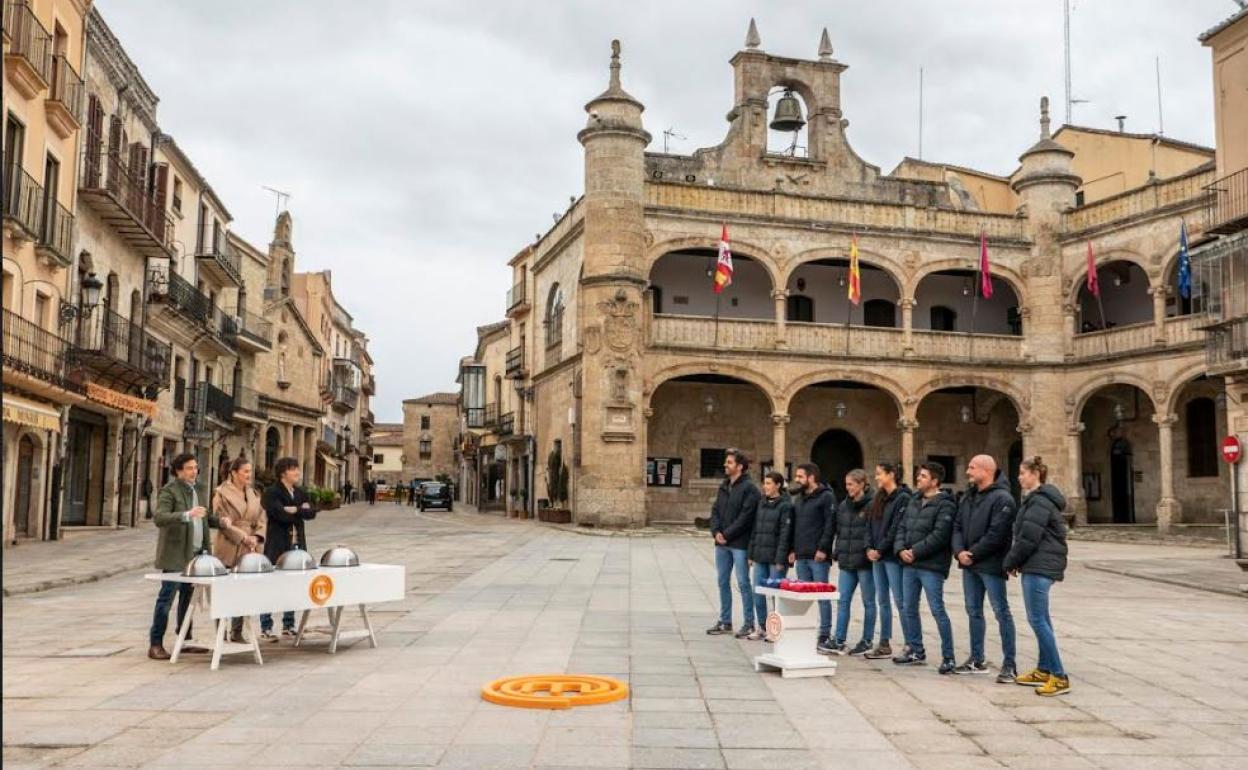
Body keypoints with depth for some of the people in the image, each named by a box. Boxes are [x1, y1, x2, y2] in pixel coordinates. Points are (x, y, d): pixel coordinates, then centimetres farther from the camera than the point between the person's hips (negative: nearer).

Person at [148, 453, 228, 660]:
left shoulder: (200, 490, 14)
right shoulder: (169, 490, -9)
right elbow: (159, 517, -22)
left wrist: (219, 520, 3)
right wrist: (187, 515, -35)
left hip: (196, 552, 7)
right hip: (176, 554, -7)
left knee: (188, 597, 14)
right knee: (166, 598, -3)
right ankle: (155, 644, 3)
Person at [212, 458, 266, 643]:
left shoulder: (253, 494, 13)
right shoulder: (222, 493, -5)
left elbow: (262, 519, 11)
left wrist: (257, 537, -6)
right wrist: (243, 537, -15)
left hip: (249, 551, 5)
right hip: (229, 550, -5)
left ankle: (237, 633, 16)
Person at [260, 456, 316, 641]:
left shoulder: (301, 493, 14)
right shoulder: (271, 493, -6)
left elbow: (311, 513, 1)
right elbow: (281, 514, -20)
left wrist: (295, 510, -13)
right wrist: (301, 510, -8)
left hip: (296, 546, 6)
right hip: (277, 547, -6)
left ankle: (288, 626, 20)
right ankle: (266, 628, 7)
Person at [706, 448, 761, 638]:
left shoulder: (749, 488, -10)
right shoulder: (723, 487, 14)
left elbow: (745, 516, -16)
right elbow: (715, 510, 12)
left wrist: (727, 534, -16)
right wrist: (716, 531, -4)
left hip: (739, 544, -7)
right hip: (722, 544, 7)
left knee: (743, 583, -2)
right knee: (723, 582, 12)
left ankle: (749, 623, 7)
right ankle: (725, 622, 22)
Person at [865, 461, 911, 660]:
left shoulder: (903, 498, -10)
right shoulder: (879, 499, 15)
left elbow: (896, 529, -16)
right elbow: (870, 525, 14)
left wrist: (880, 550, -14)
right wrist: (869, 548, 1)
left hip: (892, 556, -8)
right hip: (877, 556, 8)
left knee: (900, 600, -6)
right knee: (882, 600, 11)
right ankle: (885, 644, 17)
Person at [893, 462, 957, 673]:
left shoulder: (945, 505, -10)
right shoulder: (914, 501, 15)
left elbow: (939, 535, -19)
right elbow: (902, 527, 14)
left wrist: (916, 551, -18)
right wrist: (901, 549, -3)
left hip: (931, 566, -8)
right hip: (910, 564, 8)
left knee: (937, 610, -6)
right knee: (908, 609, 14)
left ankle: (948, 657, 3)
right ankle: (916, 651, 26)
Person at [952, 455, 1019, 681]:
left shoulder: (1002, 498, -13)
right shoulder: (968, 496, 13)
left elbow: (996, 535, -20)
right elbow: (957, 526, 11)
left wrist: (972, 554, -16)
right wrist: (959, 551, -6)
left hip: (991, 565, -8)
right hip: (969, 564, 8)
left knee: (1001, 612, -2)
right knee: (974, 611, 14)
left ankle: (1009, 665, 3)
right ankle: (977, 660, 25)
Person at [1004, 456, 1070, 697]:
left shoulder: (1039, 501, -15)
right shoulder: (1039, 499, 18)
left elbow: (1028, 538, -19)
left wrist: (1011, 561, -8)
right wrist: (1016, 561, 12)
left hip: (1039, 566, -11)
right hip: (1042, 566, 11)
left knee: (1037, 619, -10)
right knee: (1041, 619, 15)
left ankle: (1059, 677, -8)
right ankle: (1044, 670, 23)